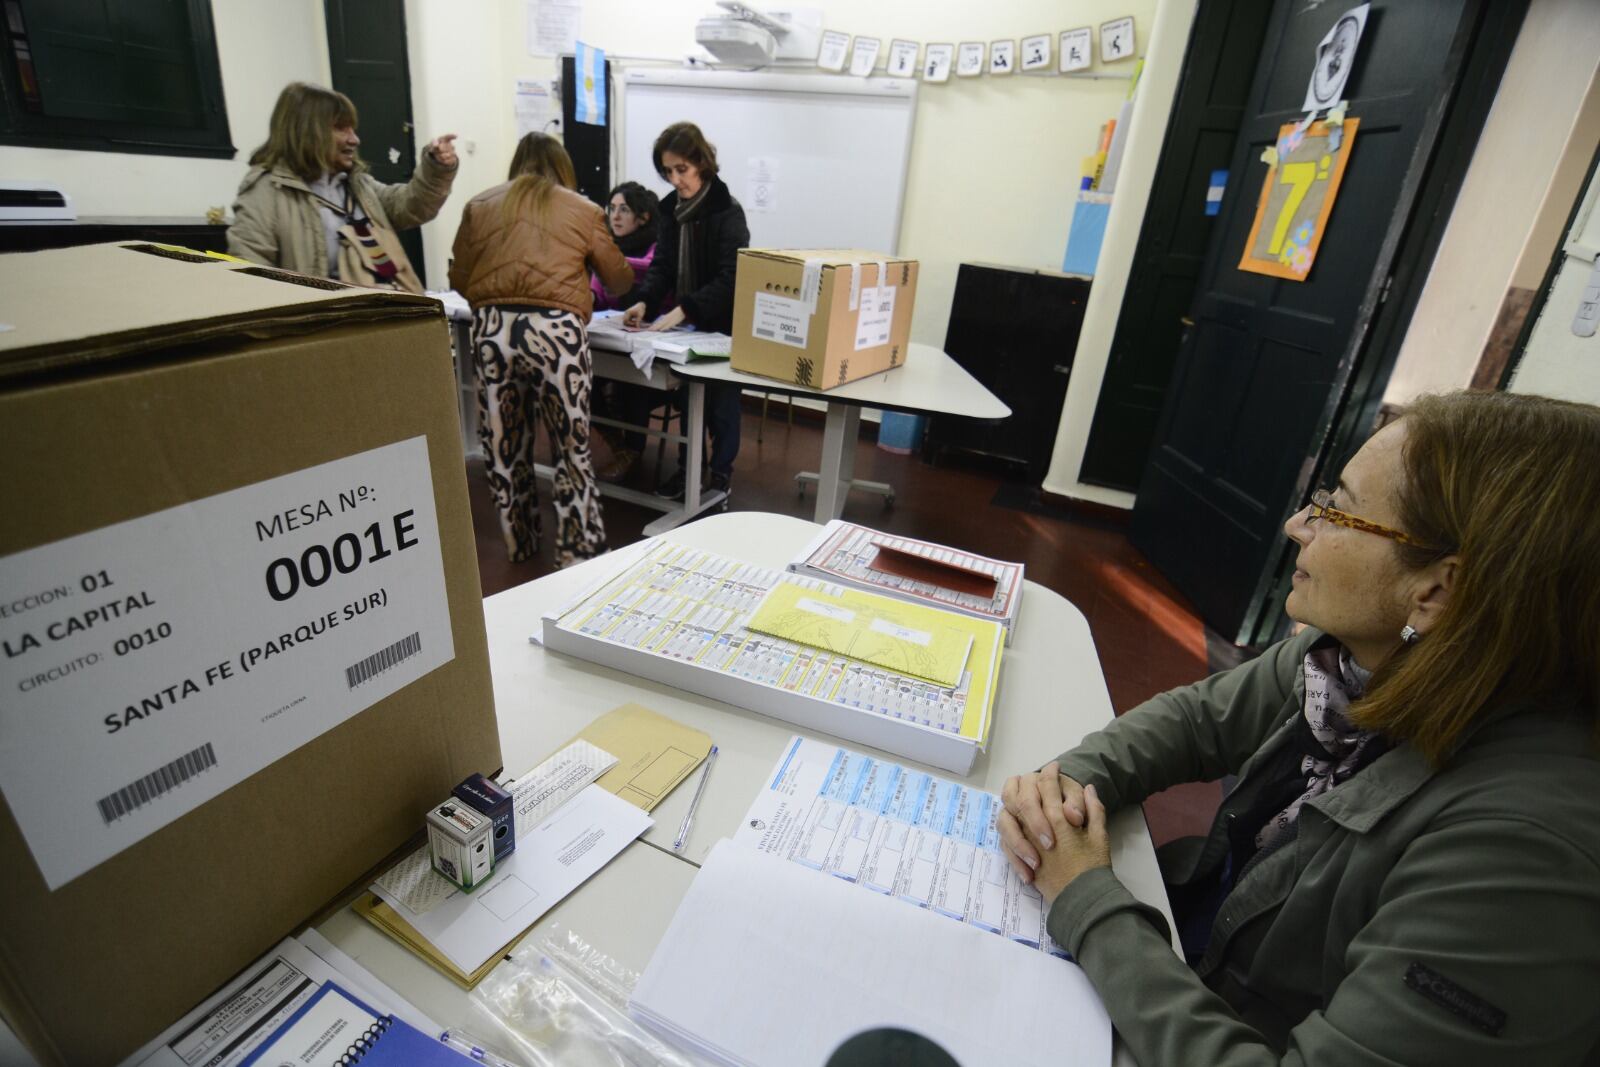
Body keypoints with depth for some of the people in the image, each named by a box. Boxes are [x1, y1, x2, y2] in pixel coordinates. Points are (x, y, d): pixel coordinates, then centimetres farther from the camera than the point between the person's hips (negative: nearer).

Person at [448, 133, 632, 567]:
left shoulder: (479, 205, 15)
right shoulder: (583, 210, 10)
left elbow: (459, 280, 15)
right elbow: (618, 281, 18)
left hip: (491, 330, 3)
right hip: (555, 331, -2)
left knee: (503, 445, 14)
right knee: (571, 448, 7)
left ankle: (519, 543, 28)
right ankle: (578, 551, 13)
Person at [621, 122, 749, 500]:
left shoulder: (727, 211, -15)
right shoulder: (672, 208, 4)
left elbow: (730, 279, -23)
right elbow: (662, 264, 4)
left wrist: (684, 309, -32)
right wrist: (644, 301, -15)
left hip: (722, 325, -6)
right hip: (686, 323, 6)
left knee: (720, 402, 6)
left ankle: (721, 473, 22)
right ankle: (687, 468, 28)